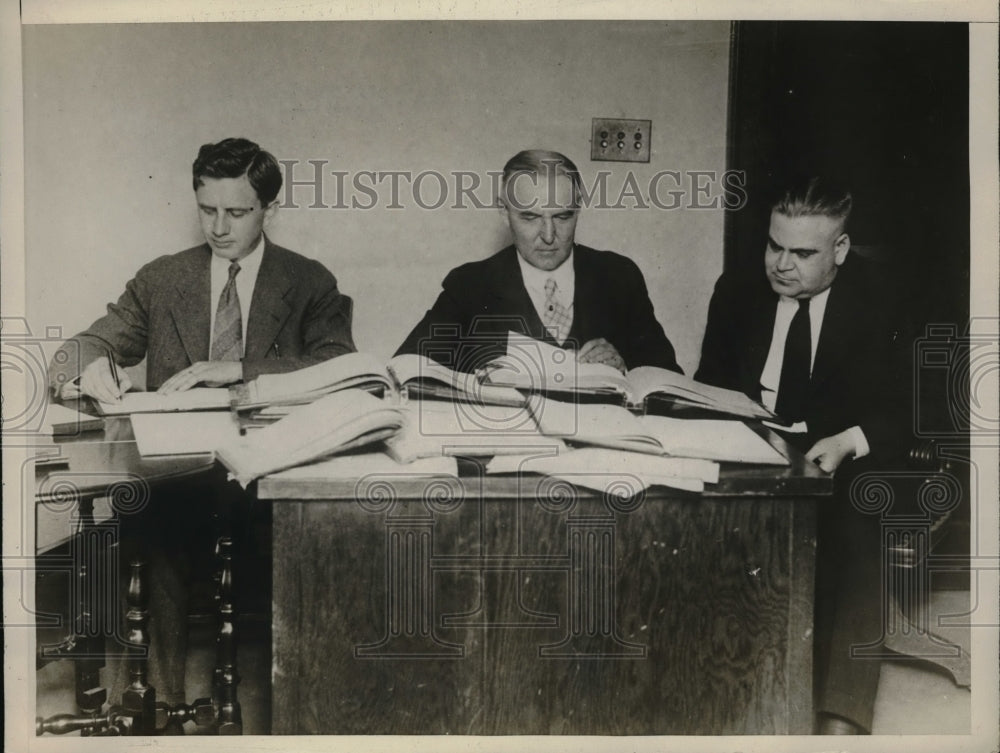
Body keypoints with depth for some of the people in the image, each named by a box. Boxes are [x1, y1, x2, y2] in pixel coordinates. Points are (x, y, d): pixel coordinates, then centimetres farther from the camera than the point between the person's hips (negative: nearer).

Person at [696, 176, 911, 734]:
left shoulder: (878, 305, 0)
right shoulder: (738, 292, 8)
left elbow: (901, 415, -5)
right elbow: (709, 387, 11)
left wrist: (848, 443, -27)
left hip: (841, 467, -1)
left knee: (853, 538, -34)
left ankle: (841, 714, -31)